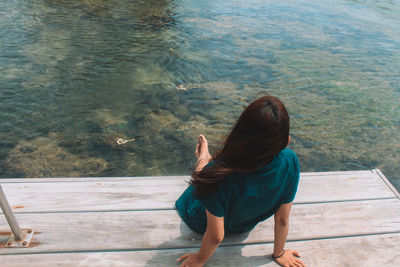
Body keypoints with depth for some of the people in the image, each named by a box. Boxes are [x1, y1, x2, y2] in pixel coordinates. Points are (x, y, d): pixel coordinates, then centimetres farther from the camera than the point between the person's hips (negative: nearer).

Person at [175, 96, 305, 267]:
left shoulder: (217, 174, -43)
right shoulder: (289, 162, -32)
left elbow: (215, 237, -30)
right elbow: (282, 220, -17)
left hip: (203, 225, -3)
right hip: (246, 226, 3)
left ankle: (203, 158, 57)